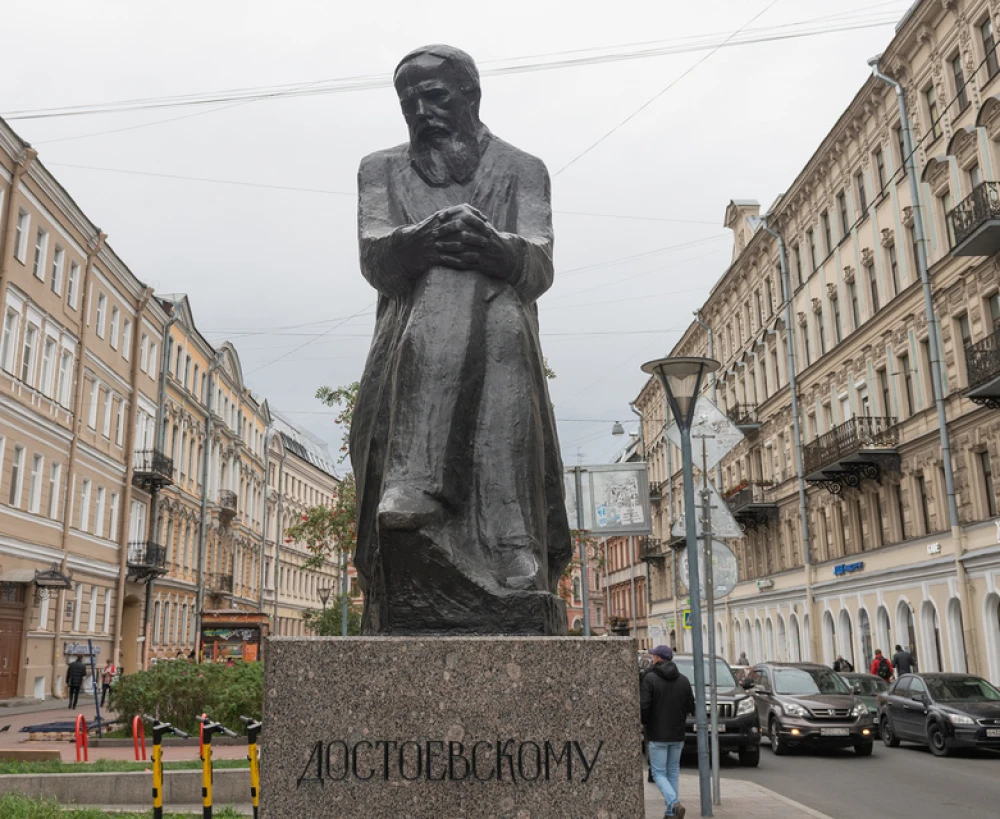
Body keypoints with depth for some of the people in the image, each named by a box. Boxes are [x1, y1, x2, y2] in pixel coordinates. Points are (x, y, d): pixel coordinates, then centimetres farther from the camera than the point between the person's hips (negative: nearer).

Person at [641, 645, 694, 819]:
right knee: (673, 772, 15)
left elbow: (645, 707, -18)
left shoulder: (650, 679, -12)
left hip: (657, 735, -4)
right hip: (677, 734, 5)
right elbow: (691, 707, 3)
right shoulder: (683, 680, 2)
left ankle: (675, 804, -17)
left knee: (659, 773, 3)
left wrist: (644, 721, 2)